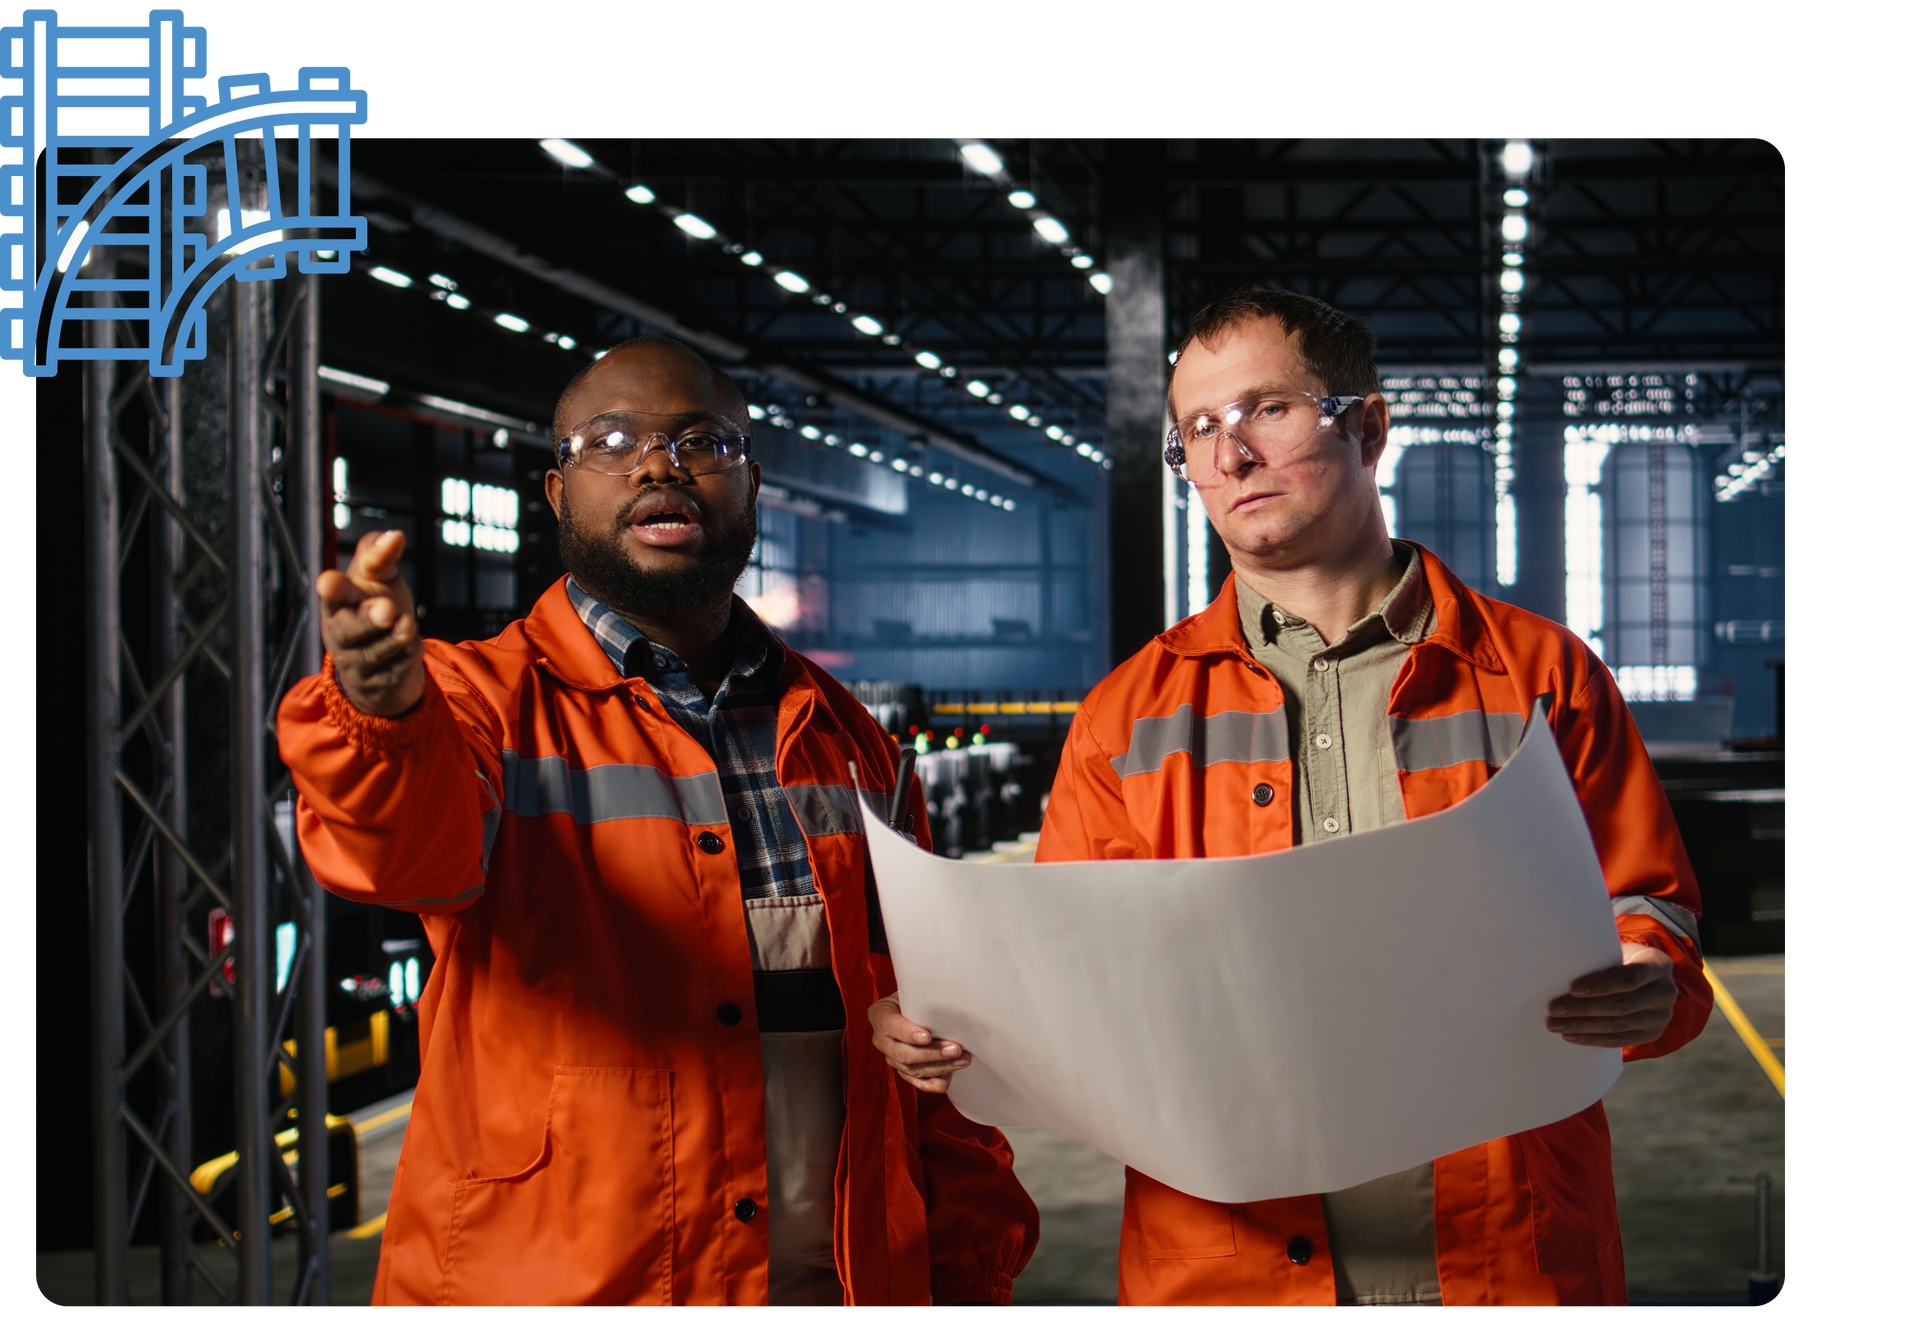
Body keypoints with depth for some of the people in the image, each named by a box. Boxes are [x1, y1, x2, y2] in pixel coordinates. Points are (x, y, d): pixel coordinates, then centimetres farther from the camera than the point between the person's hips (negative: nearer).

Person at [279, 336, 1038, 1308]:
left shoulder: (841, 739, 10)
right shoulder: (488, 699, -3)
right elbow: (415, 840, -26)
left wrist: (971, 1275, 6)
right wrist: (382, 715, -47)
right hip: (546, 1279, -4)